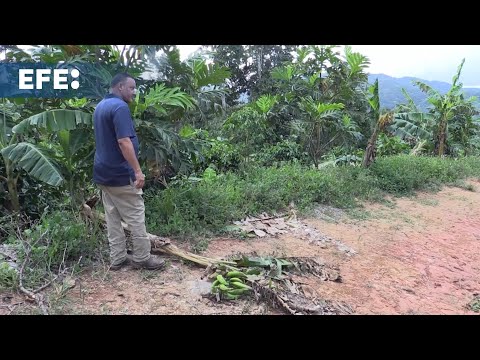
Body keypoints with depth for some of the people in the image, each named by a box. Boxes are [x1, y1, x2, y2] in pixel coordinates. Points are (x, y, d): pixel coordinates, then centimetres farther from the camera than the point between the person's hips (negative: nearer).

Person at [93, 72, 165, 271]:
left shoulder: (100, 106, 14)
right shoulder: (120, 107, -17)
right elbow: (124, 142, -25)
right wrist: (138, 171, -23)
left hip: (103, 173, 10)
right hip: (120, 174, -10)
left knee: (112, 217, 13)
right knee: (136, 217, 2)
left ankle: (117, 258, 21)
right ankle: (142, 258, 12)